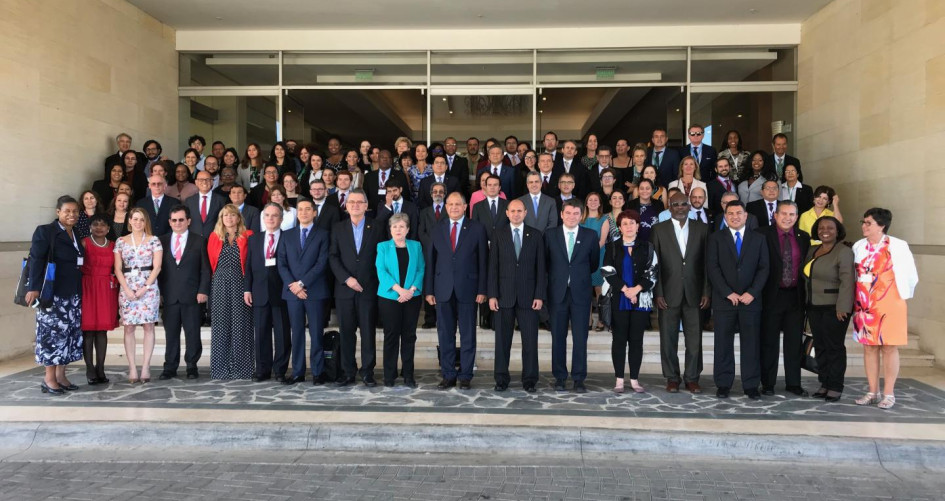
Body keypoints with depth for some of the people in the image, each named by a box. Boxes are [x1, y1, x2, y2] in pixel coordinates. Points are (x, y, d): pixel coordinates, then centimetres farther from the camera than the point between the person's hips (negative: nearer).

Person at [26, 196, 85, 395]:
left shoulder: (77, 234, 14)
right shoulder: (45, 231, -3)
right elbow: (35, 260, -11)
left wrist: (80, 291, 7)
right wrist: (34, 288, -20)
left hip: (73, 294, 6)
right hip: (52, 293, -6)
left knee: (70, 333, 7)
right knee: (52, 332, -4)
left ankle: (61, 375, 15)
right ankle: (49, 378, 3)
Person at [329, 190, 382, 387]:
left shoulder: (377, 228, 5)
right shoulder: (338, 228, 8)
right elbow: (333, 257, 2)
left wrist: (380, 285, -5)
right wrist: (346, 278, -10)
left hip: (368, 289, -1)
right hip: (344, 289, 1)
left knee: (368, 332, 2)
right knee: (346, 332, 5)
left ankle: (368, 372, 11)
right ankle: (349, 373, 13)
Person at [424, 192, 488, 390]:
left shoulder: (477, 229, 2)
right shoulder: (437, 230, 10)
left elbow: (483, 261, 0)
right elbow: (430, 261, 8)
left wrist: (482, 290, -6)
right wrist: (429, 290, 2)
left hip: (467, 289, -2)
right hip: (443, 290, 2)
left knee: (468, 335, 4)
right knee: (445, 335, 6)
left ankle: (465, 376, 14)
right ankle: (448, 375, 16)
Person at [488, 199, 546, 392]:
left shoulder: (536, 235, 5)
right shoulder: (498, 234, 5)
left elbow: (541, 267, 3)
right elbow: (493, 266, 2)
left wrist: (540, 295, -4)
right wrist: (492, 295, -5)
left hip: (528, 295, 0)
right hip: (504, 295, 0)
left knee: (530, 340, 2)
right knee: (502, 339, 6)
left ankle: (530, 380, 13)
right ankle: (501, 379, 16)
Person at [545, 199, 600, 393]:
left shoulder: (590, 235, 5)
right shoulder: (550, 235, 4)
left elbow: (594, 263, 14)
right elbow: (545, 262, 12)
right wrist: (556, 277, 11)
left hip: (581, 293, 0)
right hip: (557, 293, 0)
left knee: (580, 338, 0)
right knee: (558, 337, 5)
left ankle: (579, 379, 7)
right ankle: (559, 378, 14)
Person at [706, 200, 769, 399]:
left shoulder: (758, 239, 11)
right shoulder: (716, 238, 6)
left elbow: (763, 269, 5)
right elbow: (712, 268, -2)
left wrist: (752, 293, -8)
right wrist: (728, 293, -10)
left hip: (751, 299, 1)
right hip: (724, 299, -1)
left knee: (751, 344, 2)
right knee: (723, 344, 2)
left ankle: (751, 385, 9)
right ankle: (723, 384, 9)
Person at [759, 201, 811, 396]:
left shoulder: (803, 238, 9)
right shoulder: (763, 235, -4)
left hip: (795, 296, 4)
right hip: (772, 295, -3)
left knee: (794, 342, 9)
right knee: (769, 342, 5)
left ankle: (793, 383, 19)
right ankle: (768, 383, 14)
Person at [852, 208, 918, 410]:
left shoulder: (898, 246, -7)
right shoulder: (858, 246, 5)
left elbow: (910, 275, -1)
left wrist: (902, 296, 6)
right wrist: (857, 299, 9)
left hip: (889, 305, -4)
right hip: (864, 306, 4)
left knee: (889, 348, 2)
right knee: (869, 347, 8)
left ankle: (889, 394, 10)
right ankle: (873, 392, 17)